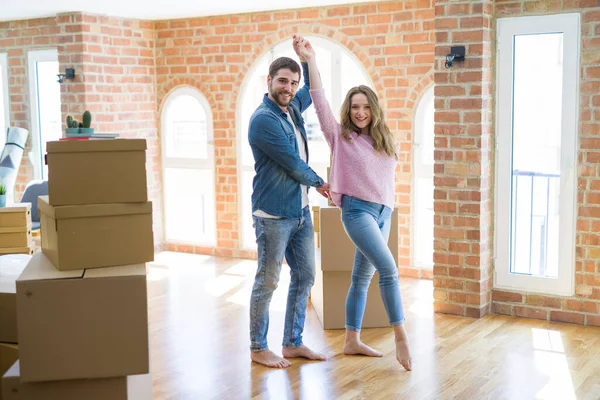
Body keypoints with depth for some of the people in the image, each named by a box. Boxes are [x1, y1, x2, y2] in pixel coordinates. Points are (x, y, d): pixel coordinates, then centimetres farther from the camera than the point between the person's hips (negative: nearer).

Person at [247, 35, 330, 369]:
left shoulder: (293, 108, 10)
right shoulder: (264, 119, -16)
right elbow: (293, 163, -14)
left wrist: (306, 57, 17)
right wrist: (319, 183, 2)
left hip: (301, 210, 9)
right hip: (274, 214, -8)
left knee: (305, 276, 11)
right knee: (268, 282, 0)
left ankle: (293, 343, 22)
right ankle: (259, 348, 14)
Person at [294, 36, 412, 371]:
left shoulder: (384, 141, 11)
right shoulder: (341, 137, -3)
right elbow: (320, 101, -11)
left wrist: (388, 208, 10)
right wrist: (311, 60, -15)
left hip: (383, 213, 6)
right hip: (357, 211, -6)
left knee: (362, 277, 11)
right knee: (388, 269, -18)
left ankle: (352, 341, 20)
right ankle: (401, 337, -9)